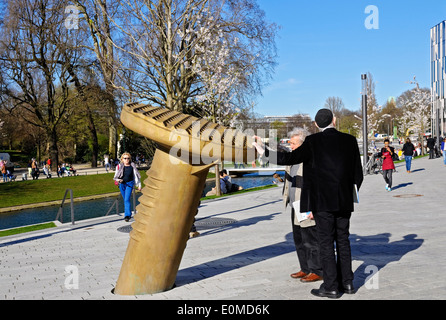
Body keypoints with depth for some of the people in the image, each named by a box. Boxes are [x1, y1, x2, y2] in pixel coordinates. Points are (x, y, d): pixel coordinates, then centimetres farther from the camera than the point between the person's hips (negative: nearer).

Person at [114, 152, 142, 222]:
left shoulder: (132, 166, -1)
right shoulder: (119, 166, 0)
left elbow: (136, 176, 8)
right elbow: (116, 177, 7)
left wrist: (139, 185, 10)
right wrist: (118, 180, -15)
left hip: (129, 184, -2)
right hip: (122, 184, 3)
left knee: (127, 200, -15)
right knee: (125, 200, 13)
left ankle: (127, 215, -18)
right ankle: (129, 214, 28)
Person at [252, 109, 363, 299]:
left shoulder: (313, 141, -8)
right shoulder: (350, 140, 5)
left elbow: (291, 158, -13)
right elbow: (358, 173, 8)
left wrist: (264, 152, -4)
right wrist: (355, 194, 21)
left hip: (322, 201, -5)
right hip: (344, 201, 5)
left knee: (326, 242, 1)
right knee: (343, 240, 14)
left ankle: (331, 286, 4)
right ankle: (346, 282, 21)